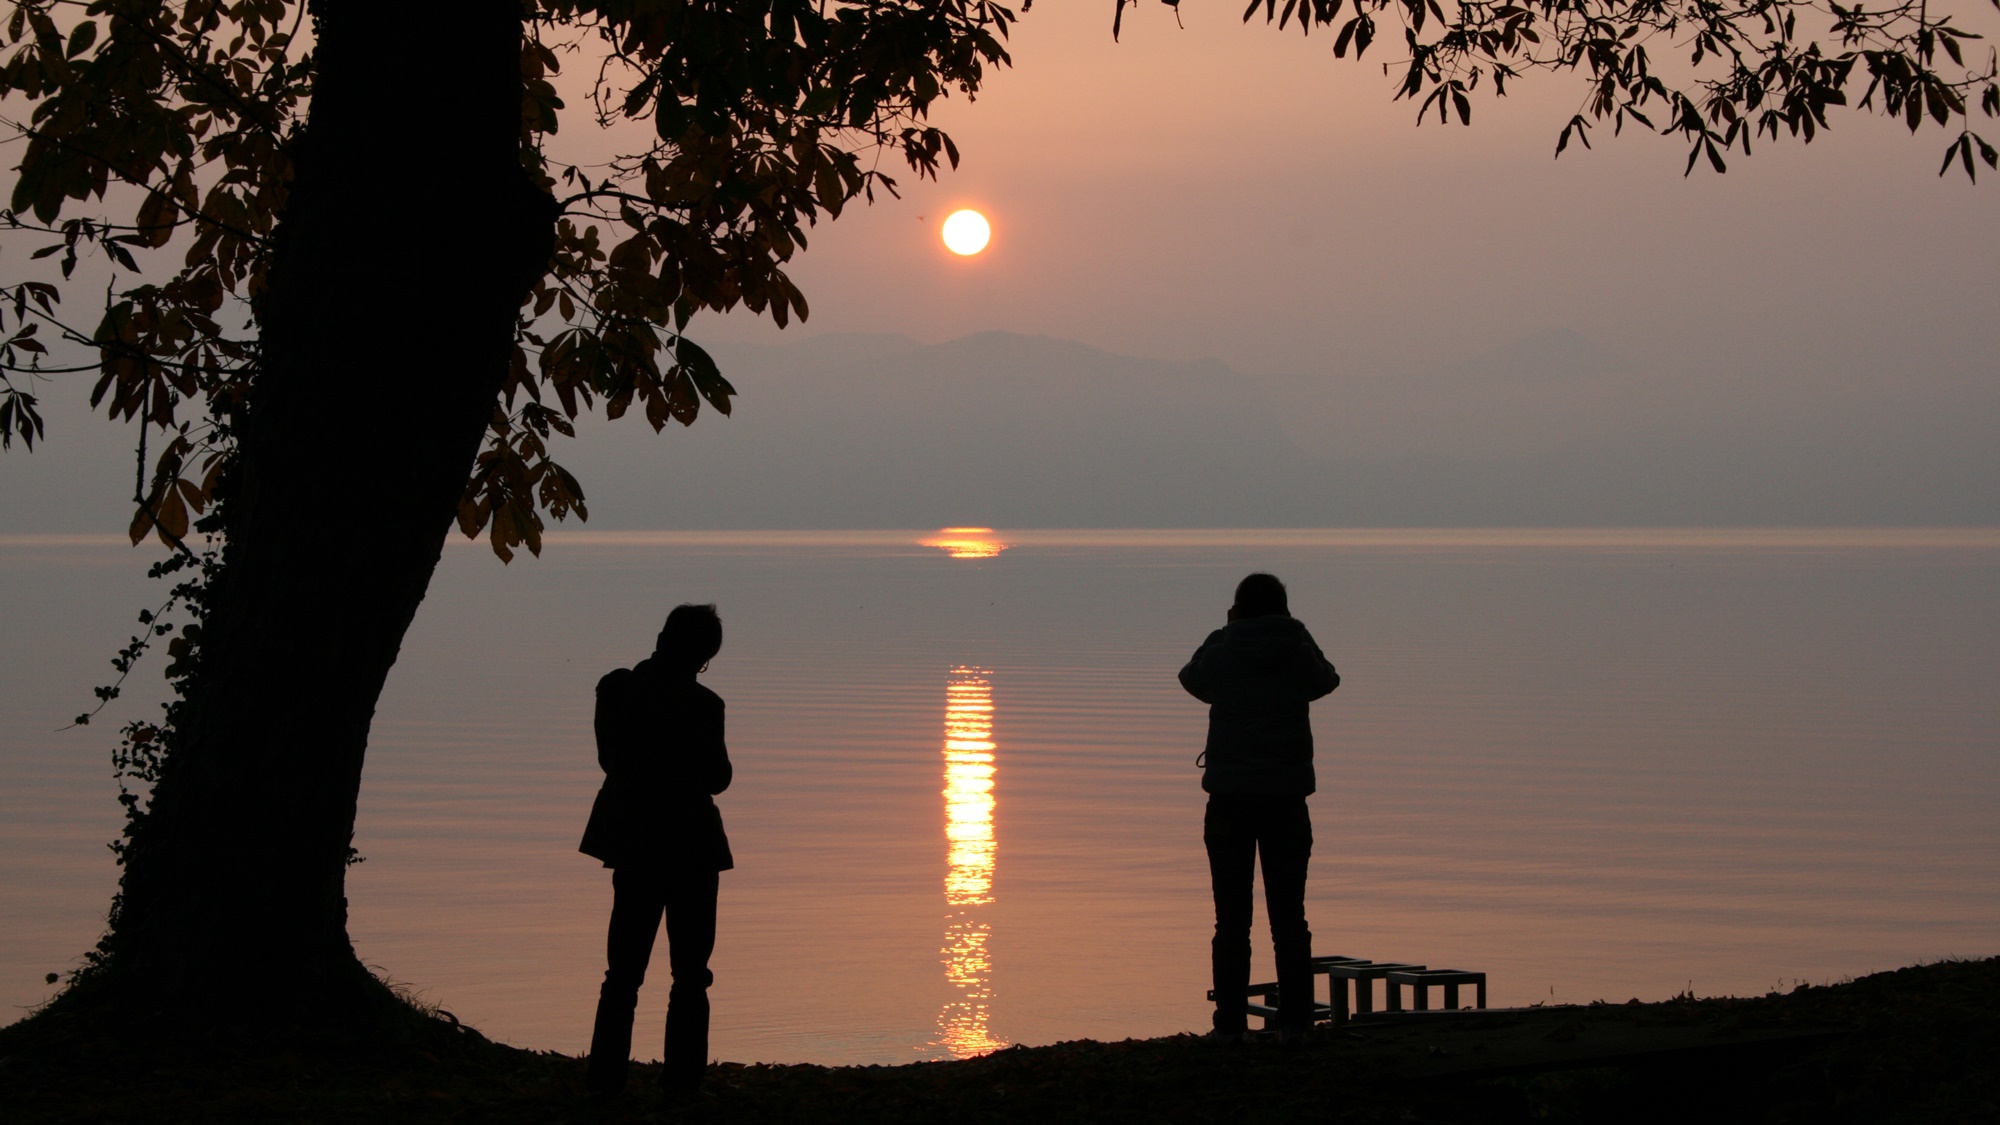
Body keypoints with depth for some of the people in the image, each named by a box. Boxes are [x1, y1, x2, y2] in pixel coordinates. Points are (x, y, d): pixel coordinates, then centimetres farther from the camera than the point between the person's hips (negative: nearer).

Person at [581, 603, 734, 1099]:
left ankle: (605, 1078, 9)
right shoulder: (701, 706, -18)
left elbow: (609, 758, 5)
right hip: (689, 847, -4)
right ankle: (681, 1081, 7)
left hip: (631, 842, 4)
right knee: (690, 972, 8)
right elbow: (716, 778, -8)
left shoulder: (615, 689, -5)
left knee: (623, 970, 13)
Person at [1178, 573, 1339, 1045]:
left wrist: (1223, 635, 18)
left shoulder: (1221, 653, -4)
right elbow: (1327, 679, 21)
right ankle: (1293, 1021, 5)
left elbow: (1191, 678, 18)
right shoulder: (1299, 653, -2)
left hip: (1229, 799, -1)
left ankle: (1231, 1022, 0)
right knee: (1289, 916, 7)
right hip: (1287, 797, 1)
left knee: (1232, 918, 3)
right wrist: (1298, 636, 18)